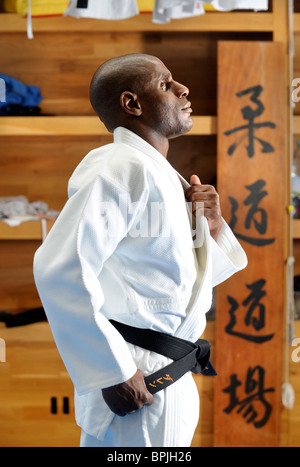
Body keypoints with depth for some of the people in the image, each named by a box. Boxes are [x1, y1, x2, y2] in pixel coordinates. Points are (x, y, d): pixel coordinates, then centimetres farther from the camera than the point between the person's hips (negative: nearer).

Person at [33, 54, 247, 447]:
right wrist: (114, 372, -22)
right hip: (136, 385, -9)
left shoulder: (164, 178, 13)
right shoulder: (123, 168, -15)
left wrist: (211, 229, 2)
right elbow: (61, 269, -27)